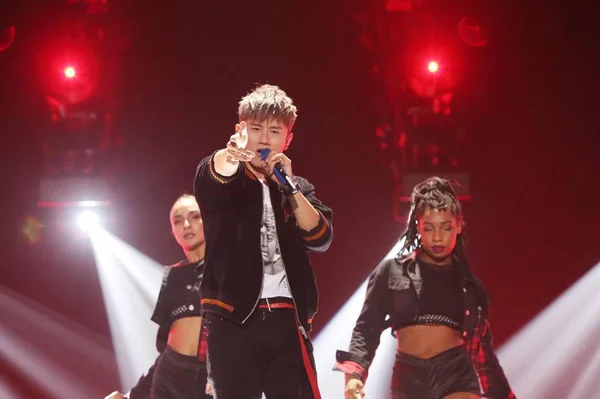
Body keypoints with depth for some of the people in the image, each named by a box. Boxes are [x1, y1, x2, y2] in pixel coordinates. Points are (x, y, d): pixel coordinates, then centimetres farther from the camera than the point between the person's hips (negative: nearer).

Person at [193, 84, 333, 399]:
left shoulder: (297, 188, 18)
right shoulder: (221, 179, 9)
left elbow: (321, 238, 1)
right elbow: (212, 176, -18)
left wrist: (288, 184, -8)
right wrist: (228, 156, -42)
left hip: (286, 317, 2)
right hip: (233, 316, -2)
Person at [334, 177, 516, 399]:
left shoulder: (467, 282, 15)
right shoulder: (392, 271, 9)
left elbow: (482, 347, 19)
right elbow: (367, 328, 4)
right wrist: (353, 374, -13)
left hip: (456, 375, 0)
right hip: (408, 379, 1)